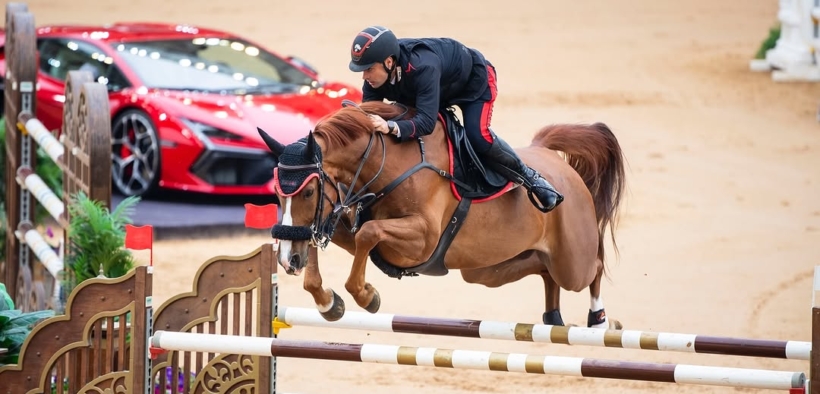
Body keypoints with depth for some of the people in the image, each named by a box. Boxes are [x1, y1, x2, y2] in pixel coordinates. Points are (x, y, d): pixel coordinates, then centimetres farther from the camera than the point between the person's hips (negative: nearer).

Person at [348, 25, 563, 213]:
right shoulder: (376, 72, -26)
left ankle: (531, 179, -4)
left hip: (473, 78, -8)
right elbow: (368, 112, -19)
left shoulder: (423, 68, -47)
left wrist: (391, 127, -70)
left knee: (478, 137, -25)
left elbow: (426, 121, -54)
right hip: (443, 89, 8)